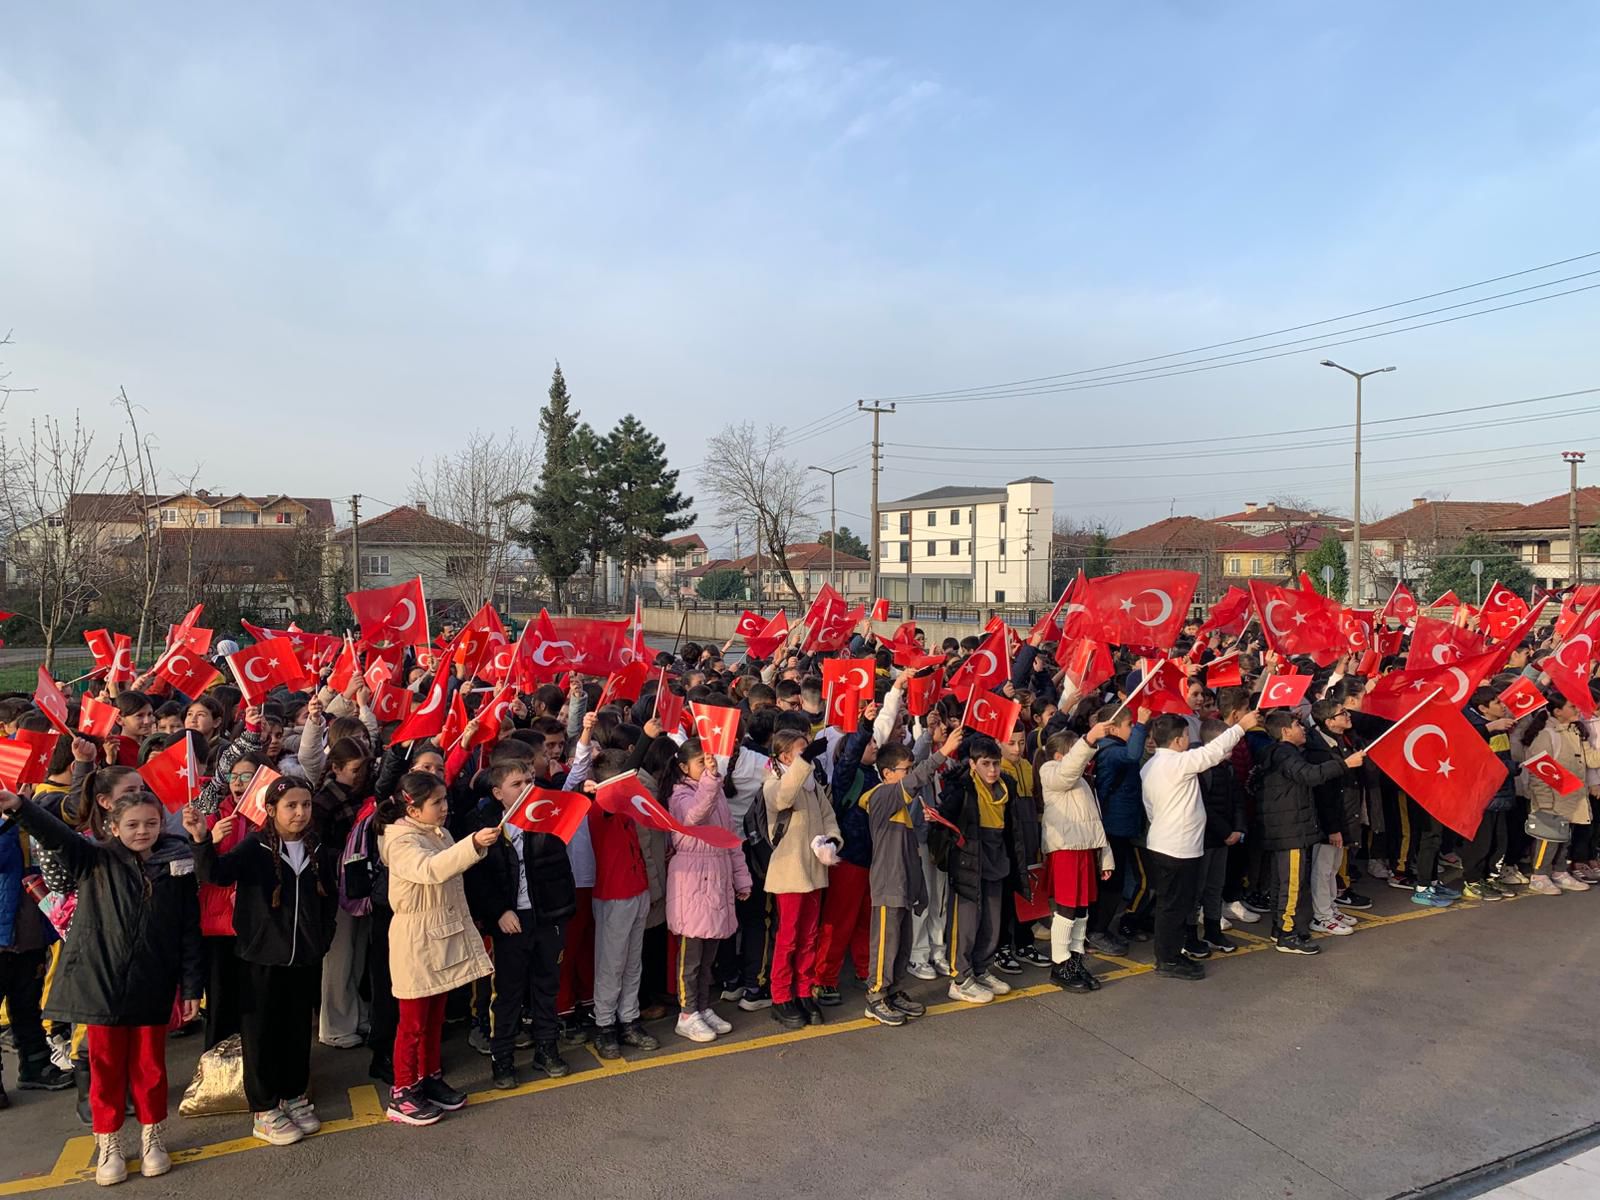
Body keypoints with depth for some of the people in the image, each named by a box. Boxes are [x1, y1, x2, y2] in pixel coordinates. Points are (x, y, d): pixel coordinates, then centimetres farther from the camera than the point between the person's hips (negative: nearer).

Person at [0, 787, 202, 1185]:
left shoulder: (177, 864, -3)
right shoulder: (96, 861, -2)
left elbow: (189, 931, 0)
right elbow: (57, 836, -21)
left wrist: (191, 987, -1)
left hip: (151, 986, 0)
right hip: (101, 981, 0)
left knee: (150, 1065, 12)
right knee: (106, 1066, 11)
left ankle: (153, 1138, 32)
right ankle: (109, 1144, 30)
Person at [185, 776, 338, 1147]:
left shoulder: (320, 852, 1)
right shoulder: (254, 849, -11)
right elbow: (214, 873, -28)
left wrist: (321, 940, 6)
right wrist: (203, 841, -45)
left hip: (306, 959, 4)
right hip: (262, 958, -3)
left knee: (299, 1030, 15)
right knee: (261, 1032, 7)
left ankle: (294, 1096, 33)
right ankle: (264, 1112, 21)